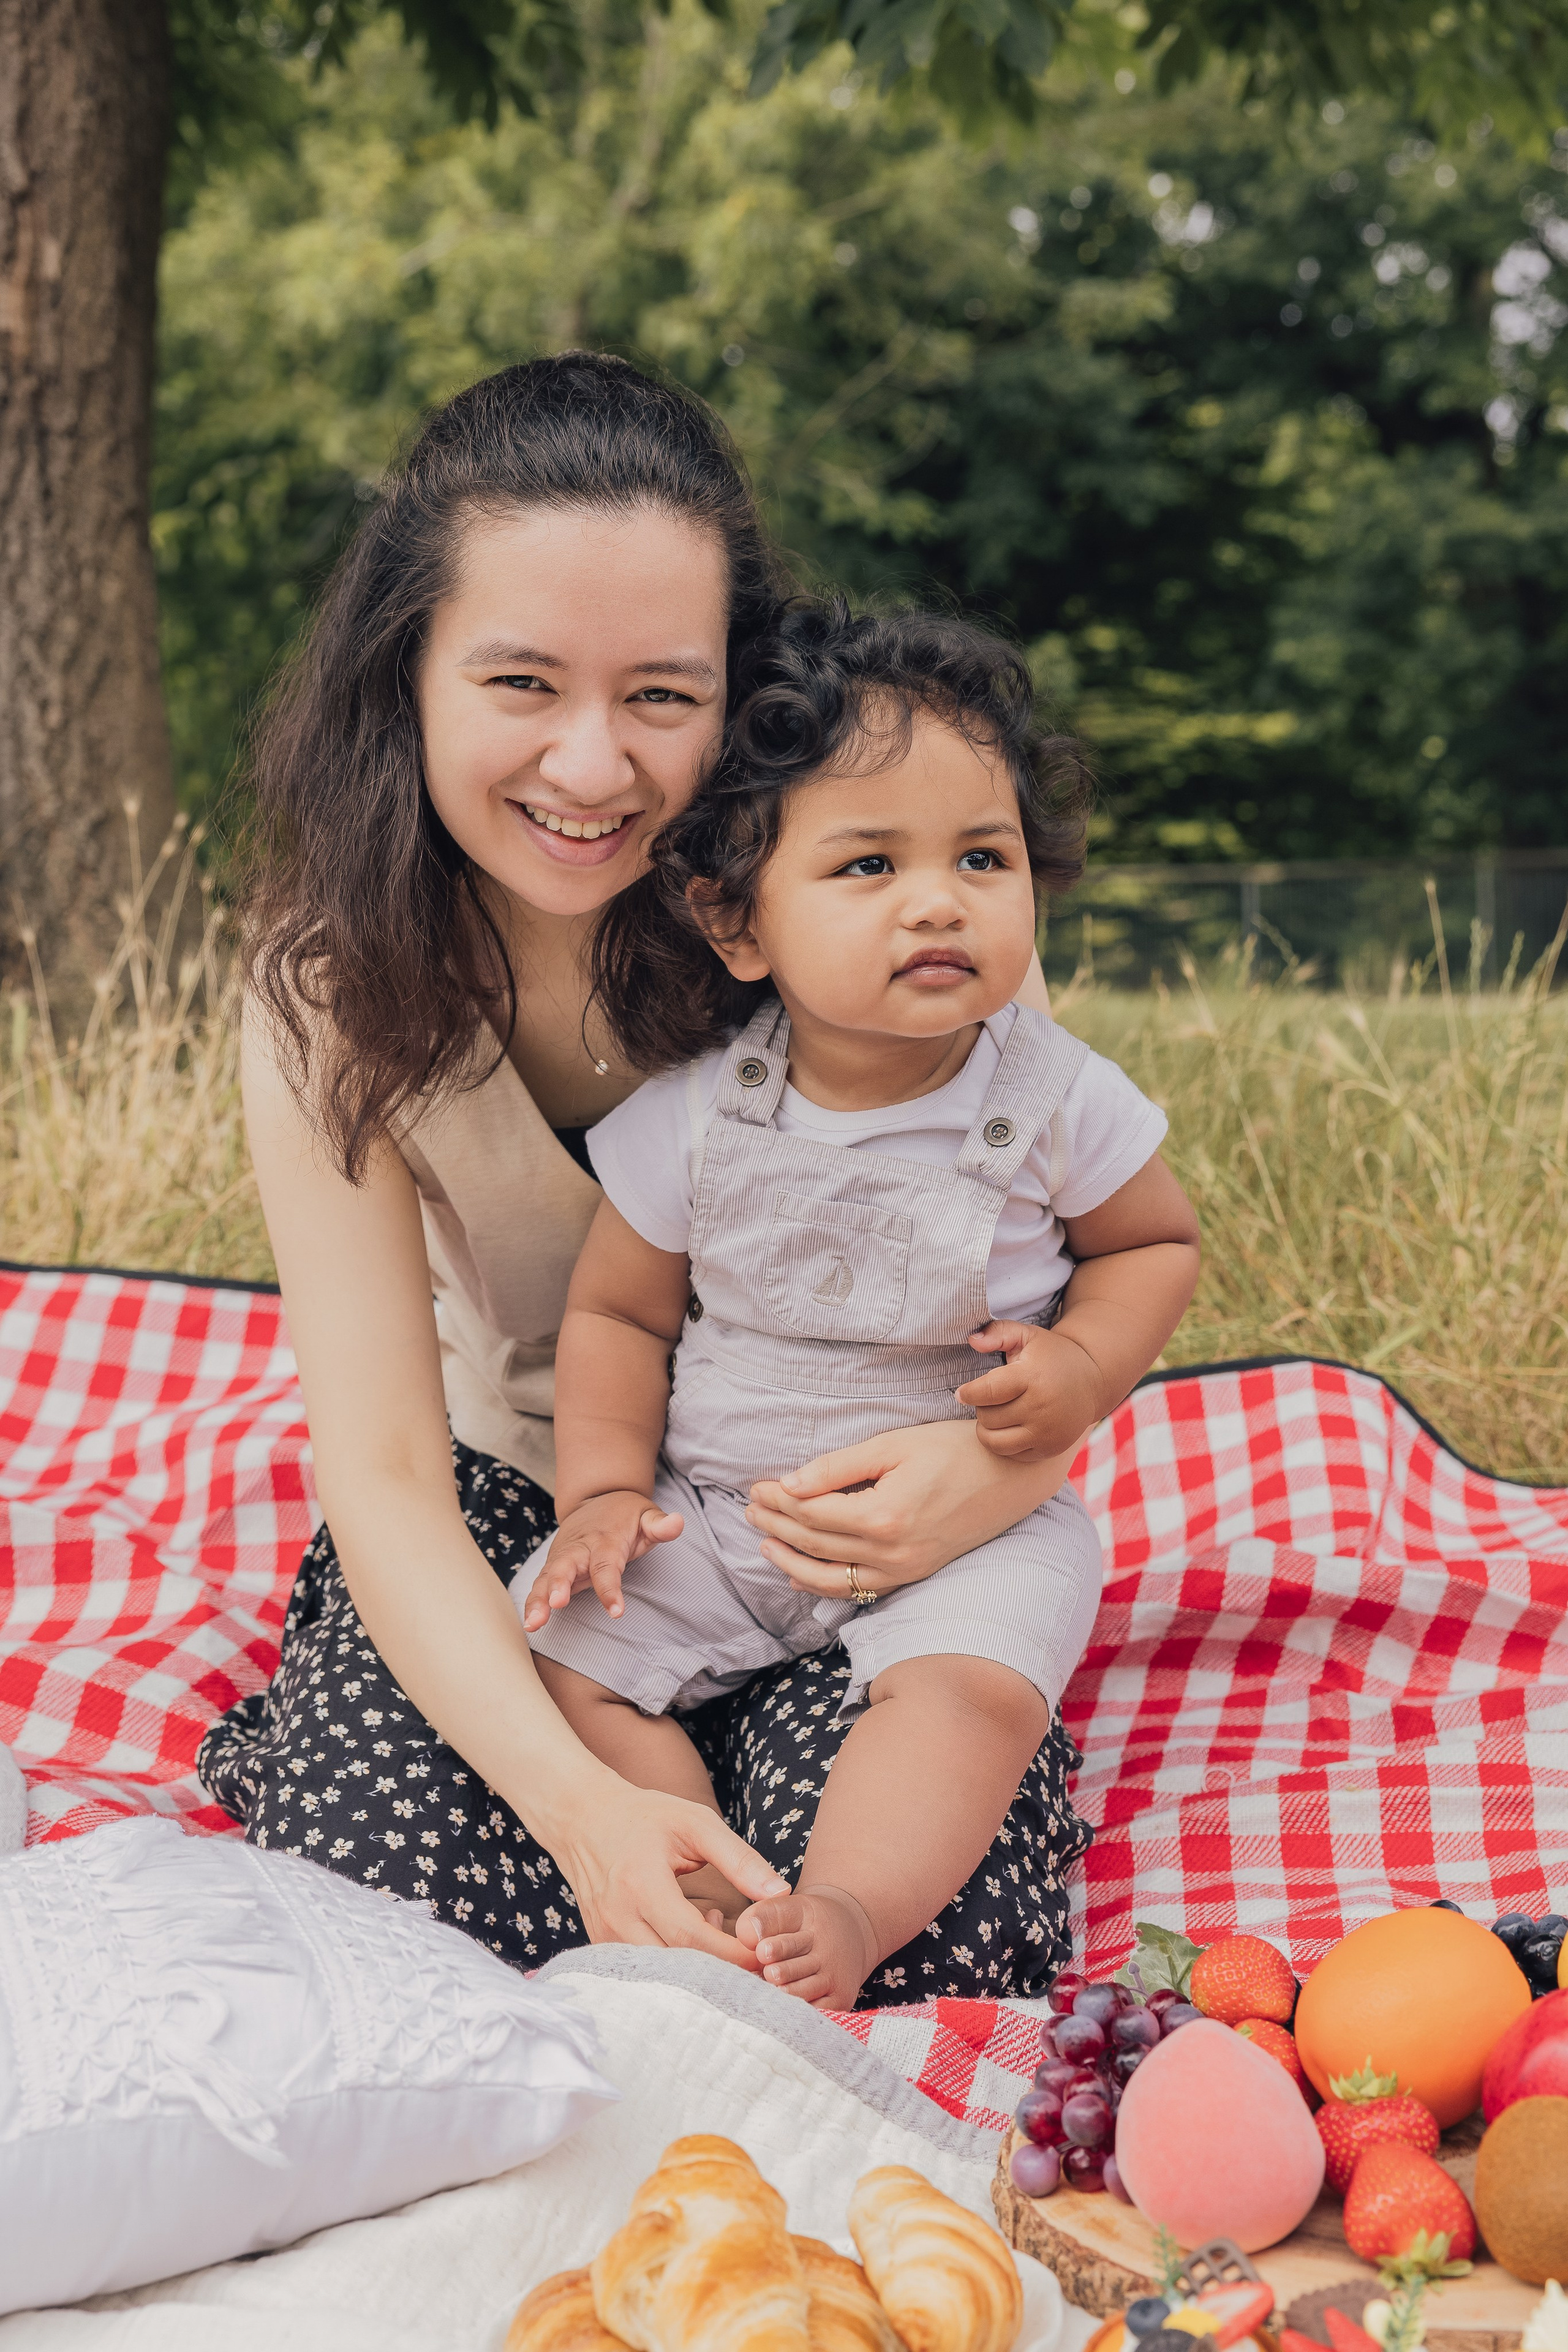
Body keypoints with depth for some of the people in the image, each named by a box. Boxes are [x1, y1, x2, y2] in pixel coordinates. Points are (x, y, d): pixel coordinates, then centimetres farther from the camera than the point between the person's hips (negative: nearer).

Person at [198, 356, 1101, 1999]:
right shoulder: (334, 980, -16)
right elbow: (383, 1471, -21)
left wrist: (1010, 1463, -33)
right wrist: (574, 1793, -40)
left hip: (844, 1507, -1)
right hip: (509, 1509, 1)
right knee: (392, 1886, -23)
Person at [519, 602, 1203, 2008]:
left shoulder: (1054, 1101, -11)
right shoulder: (695, 1118, -9)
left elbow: (1157, 1241, 6)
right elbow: (618, 1312, 4)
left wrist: (1087, 1365, -14)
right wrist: (605, 1491, -8)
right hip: (715, 1509, 2)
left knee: (966, 1685, -30)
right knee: (555, 1650, -14)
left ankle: (844, 1919, -30)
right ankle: (712, 1916, -18)